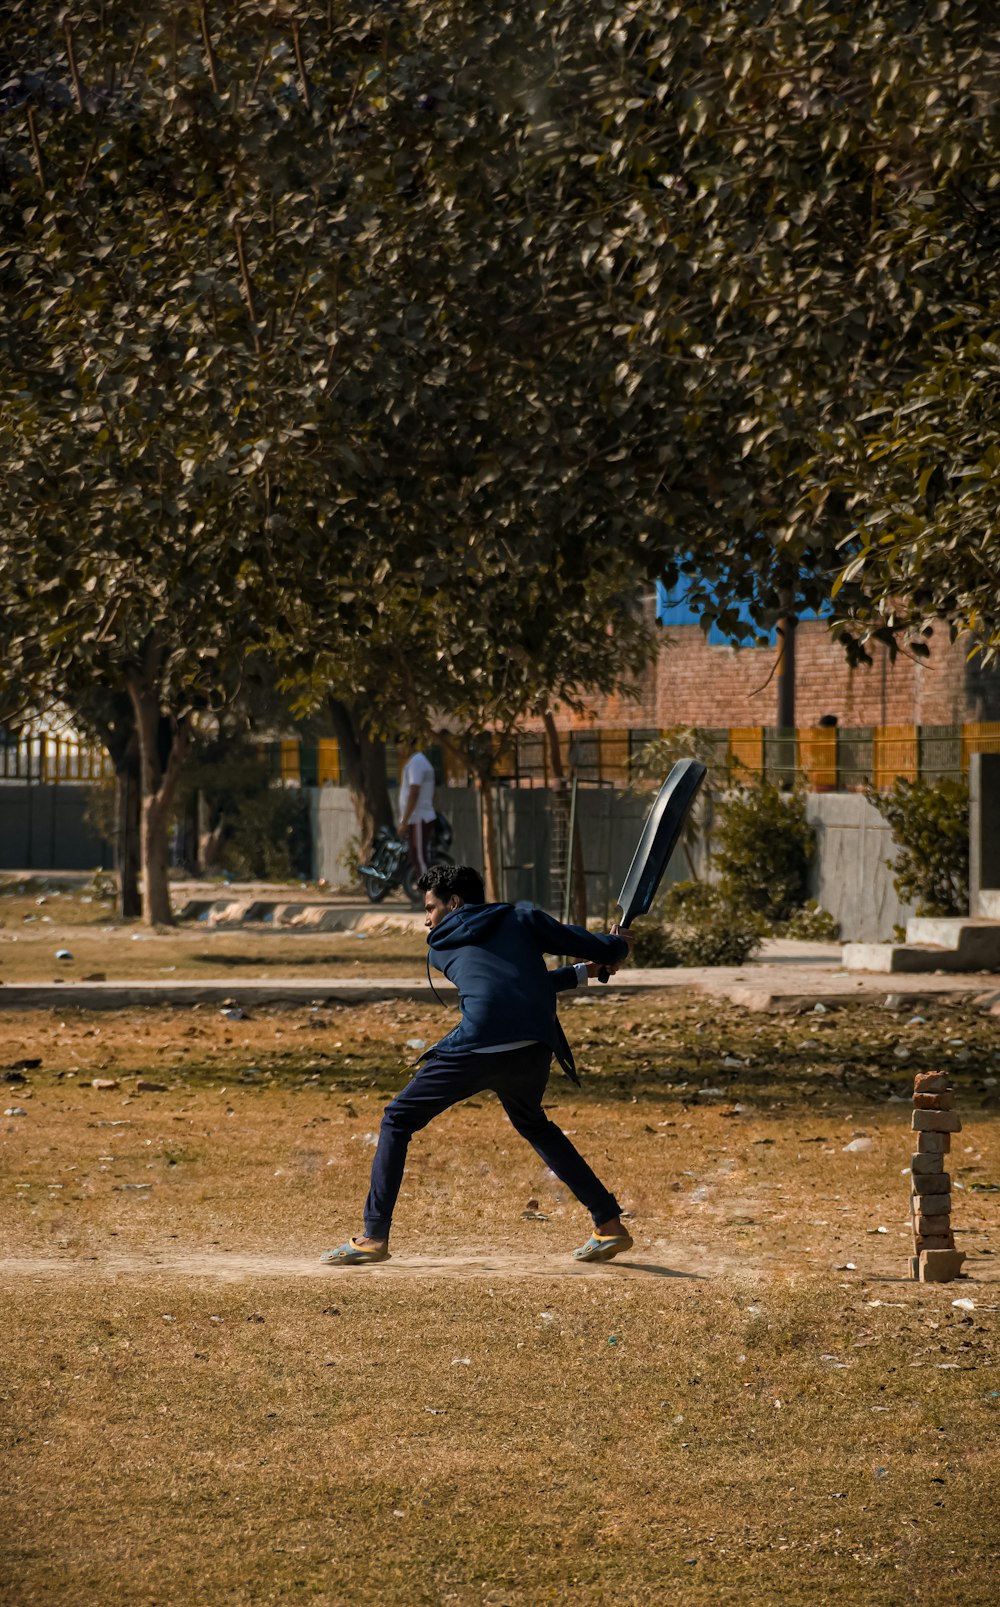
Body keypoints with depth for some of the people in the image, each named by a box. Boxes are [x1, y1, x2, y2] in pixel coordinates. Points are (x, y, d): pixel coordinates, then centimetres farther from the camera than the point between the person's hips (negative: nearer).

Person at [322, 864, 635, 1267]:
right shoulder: (524, 918, 22)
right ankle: (609, 1223, 27)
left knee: (398, 1120, 13)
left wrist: (581, 973, 40)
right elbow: (609, 950, 17)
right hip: (534, 1048, 4)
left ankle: (374, 1237, 4)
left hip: (479, 1046, -3)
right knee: (532, 1124, 32)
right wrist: (616, 945, 42)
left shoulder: (440, 947, 22)